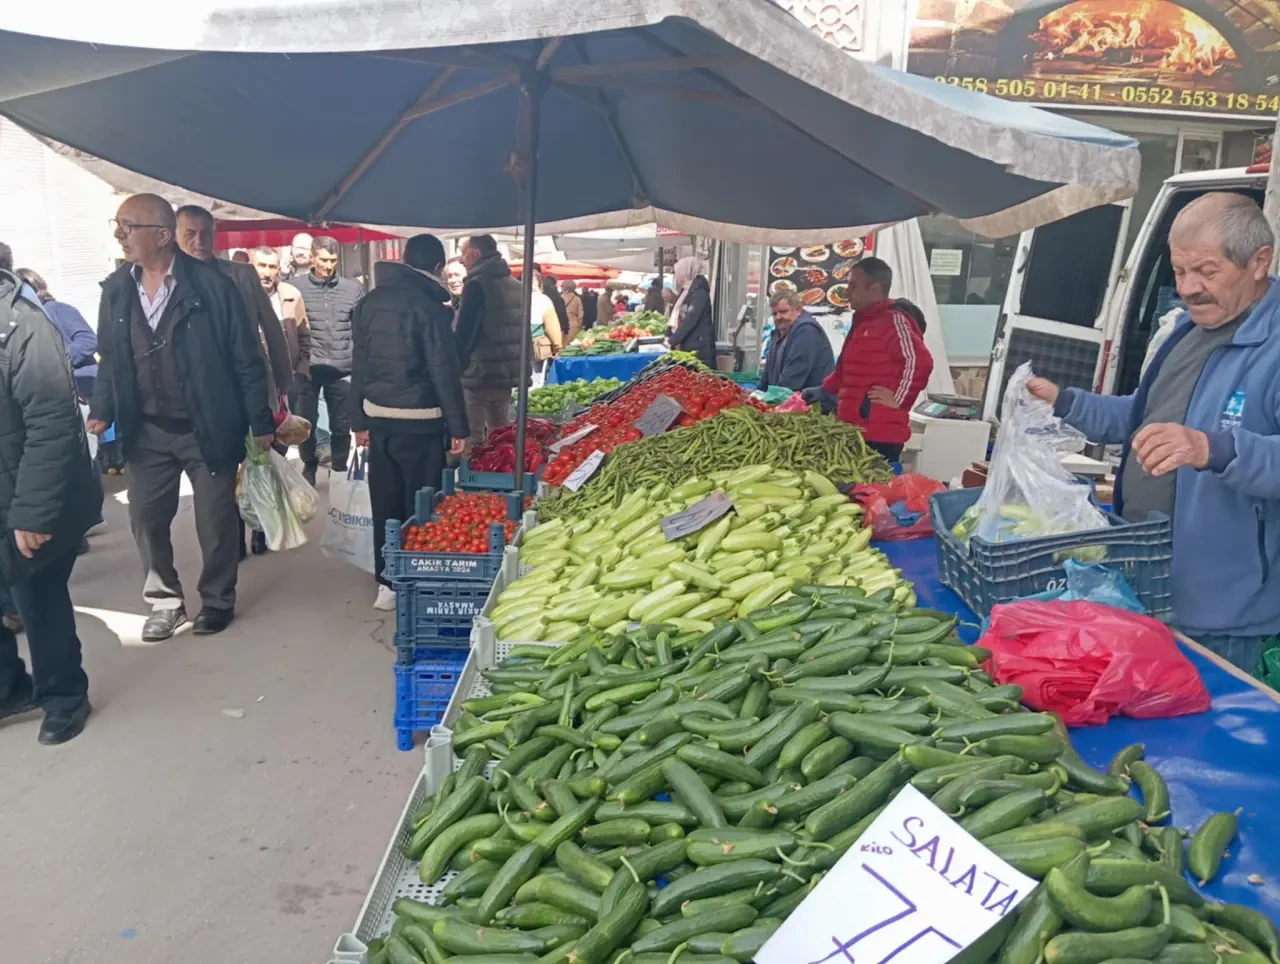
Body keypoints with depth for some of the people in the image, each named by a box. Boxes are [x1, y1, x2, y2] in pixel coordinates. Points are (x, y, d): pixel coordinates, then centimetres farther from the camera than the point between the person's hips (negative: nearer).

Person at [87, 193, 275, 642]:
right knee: (146, 518, 10)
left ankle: (217, 601, 25)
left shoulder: (211, 284, -12)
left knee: (215, 521, 6)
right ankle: (165, 600, 28)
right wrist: (102, 411, 1)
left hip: (206, 428, -4)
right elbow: (110, 358, 13)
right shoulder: (116, 289, 2)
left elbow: (247, 358, -9)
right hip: (146, 430, 5)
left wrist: (260, 421, -9)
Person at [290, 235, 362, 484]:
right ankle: (309, 466, 30)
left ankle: (339, 469, 23)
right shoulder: (296, 286, 0)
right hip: (307, 367, -1)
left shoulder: (353, 288, 5)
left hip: (342, 367, 1)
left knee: (342, 424, 7)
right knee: (305, 422, 9)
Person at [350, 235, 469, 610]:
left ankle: (387, 584, 20)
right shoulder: (429, 307, -13)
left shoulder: (369, 302, 8)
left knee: (384, 504, 12)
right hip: (420, 422, -6)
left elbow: (359, 365, 11)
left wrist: (359, 420, 17)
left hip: (378, 417, 6)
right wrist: (458, 426, -9)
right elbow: (444, 371, -14)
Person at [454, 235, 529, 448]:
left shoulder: (477, 284, -12)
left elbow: (464, 333, -14)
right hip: (506, 373, 9)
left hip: (479, 374, -8)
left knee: (472, 438, -4)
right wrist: (523, 369, 22)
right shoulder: (515, 285, 14)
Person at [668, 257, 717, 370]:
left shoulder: (699, 293, -11)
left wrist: (672, 341, -19)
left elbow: (690, 320, -19)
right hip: (687, 347, 9)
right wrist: (670, 336, 6)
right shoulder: (686, 292, 16)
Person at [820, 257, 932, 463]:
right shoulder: (862, 322, 20)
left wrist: (898, 400, -19)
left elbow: (919, 361, -24)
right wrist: (824, 390, 26)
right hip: (854, 430, 10)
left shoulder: (894, 320, -11)